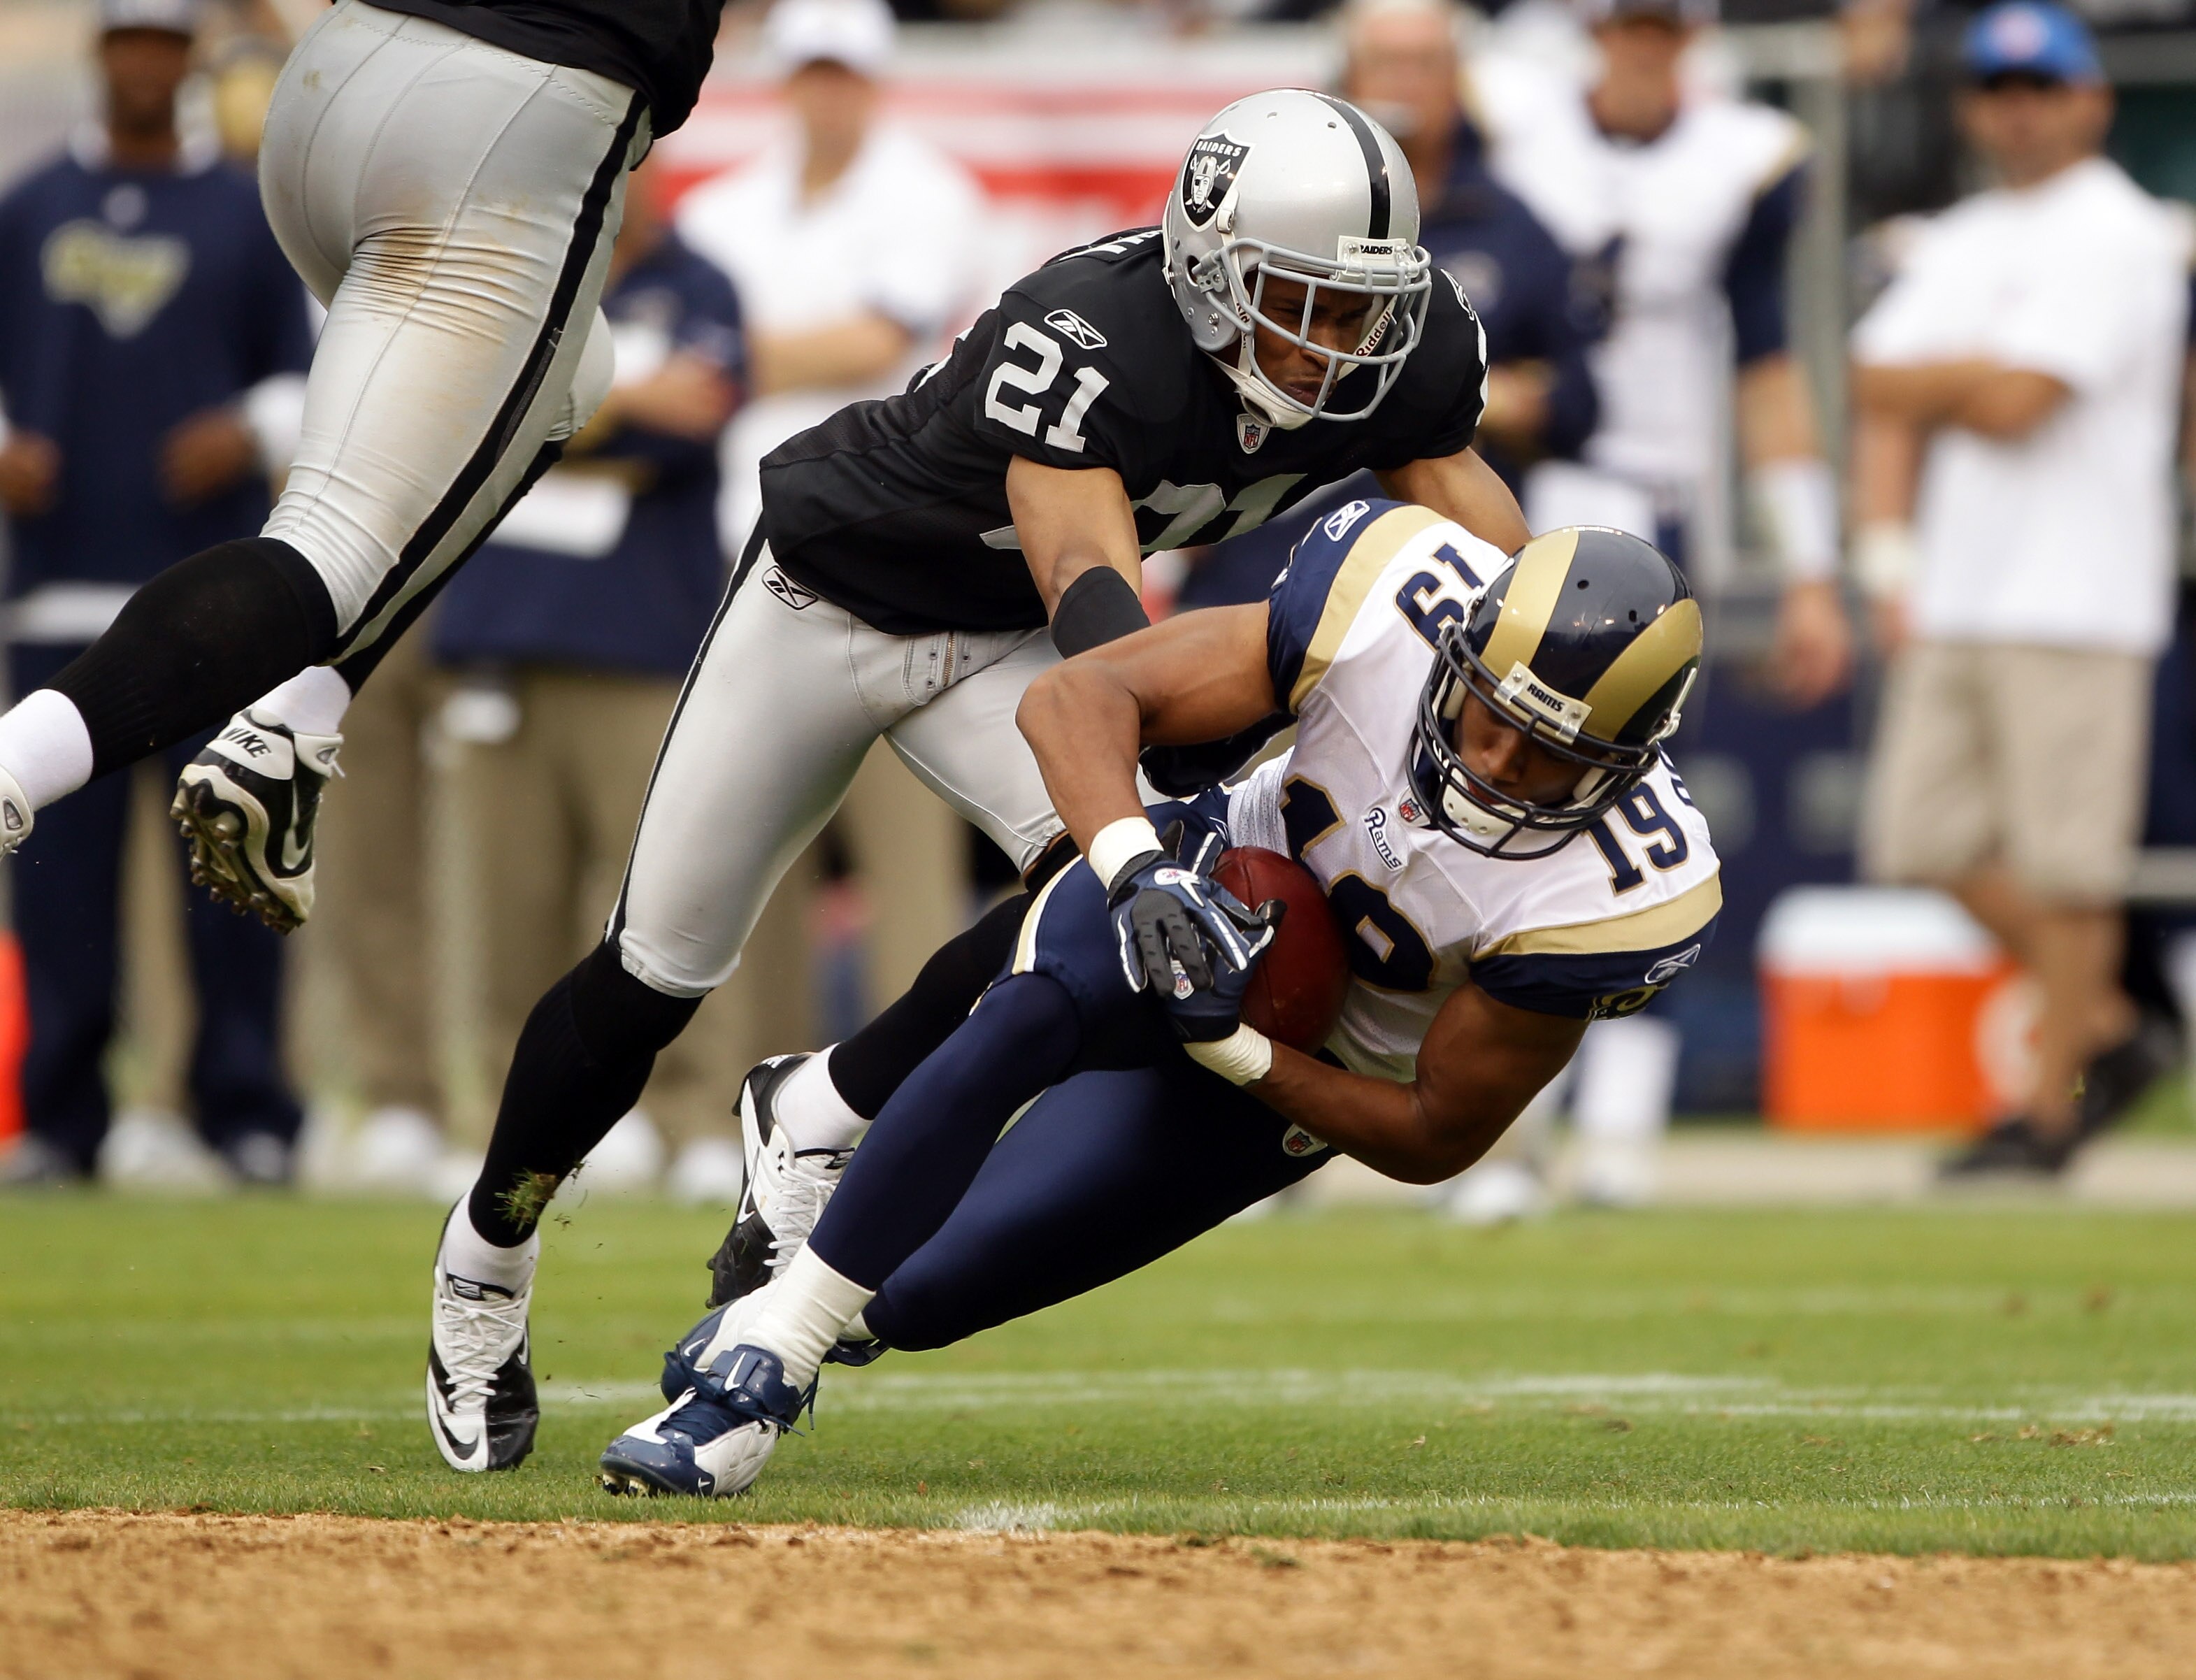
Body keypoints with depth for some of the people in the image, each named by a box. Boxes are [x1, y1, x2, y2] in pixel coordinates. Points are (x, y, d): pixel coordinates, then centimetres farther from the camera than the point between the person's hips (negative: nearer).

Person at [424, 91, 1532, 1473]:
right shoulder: (1088, 337, -40)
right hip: (835, 588, -4)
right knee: (663, 969, 3)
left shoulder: (1398, 358, -21)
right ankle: (485, 1258, 29)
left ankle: (822, 1115, -3)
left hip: (1007, 641, 5)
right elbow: (1090, 582, -52)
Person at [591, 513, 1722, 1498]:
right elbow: (1079, 694, -26)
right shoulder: (1391, 607, -29)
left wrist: (1231, 1047, -30)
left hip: (1306, 1082, 0)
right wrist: (1138, 871, -44)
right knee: (1024, 1020, -35)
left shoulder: (1617, 901, -31)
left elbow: (1438, 1137, -19)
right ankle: (763, 1356, -24)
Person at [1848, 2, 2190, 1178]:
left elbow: (2014, 403, -16)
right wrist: (1891, 554, 0)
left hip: (2074, 597, -8)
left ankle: (2050, 1111, -1)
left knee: (2064, 859, -6)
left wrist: (1919, 380, 3)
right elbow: (1884, 402, 13)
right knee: (1930, 834, 6)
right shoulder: (1952, 245, 18)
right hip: (1956, 598, 8)